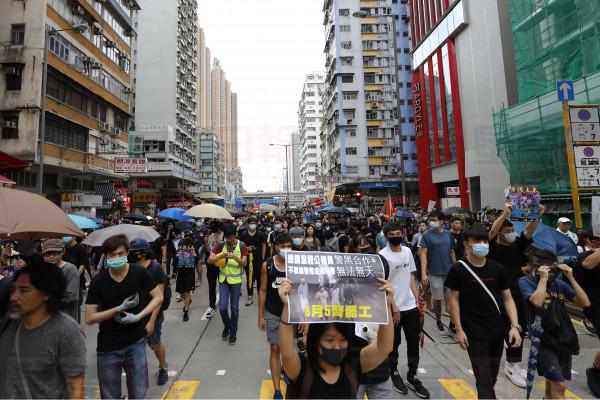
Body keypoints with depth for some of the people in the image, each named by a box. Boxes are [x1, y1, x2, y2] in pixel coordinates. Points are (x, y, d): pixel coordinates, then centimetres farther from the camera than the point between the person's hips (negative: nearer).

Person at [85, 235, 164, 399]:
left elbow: (158, 296, -2)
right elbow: (89, 318, -7)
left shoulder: (139, 273, -11)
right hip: (108, 348, 1)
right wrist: (120, 308, -20)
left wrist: (139, 316, -16)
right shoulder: (98, 281, -10)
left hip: (136, 344, 0)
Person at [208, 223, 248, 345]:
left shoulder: (242, 246, -7)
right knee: (222, 307, -2)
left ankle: (233, 332, 26)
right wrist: (220, 256, -25)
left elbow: (244, 263, -11)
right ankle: (227, 326, 28)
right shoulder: (220, 245, -3)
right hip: (223, 280, 1)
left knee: (234, 307, 7)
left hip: (236, 280, -1)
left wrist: (235, 257, -29)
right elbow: (209, 260, -6)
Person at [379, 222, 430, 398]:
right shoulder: (383, 255, -16)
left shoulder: (407, 251, 3)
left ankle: (412, 376, 30)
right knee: (394, 343, 11)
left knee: (414, 342, 13)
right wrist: (394, 308, -16)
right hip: (394, 308, -5)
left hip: (411, 306, 5)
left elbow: (411, 276, 12)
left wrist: (417, 298, 8)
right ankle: (394, 373, 32)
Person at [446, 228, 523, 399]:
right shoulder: (458, 269, -13)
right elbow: (454, 299, -8)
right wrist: (459, 330, -9)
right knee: (484, 378, -3)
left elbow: (507, 298, 4)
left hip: (497, 330, 5)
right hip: (474, 332, -4)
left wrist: (515, 326, -7)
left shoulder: (497, 269, -2)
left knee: (492, 375, 20)